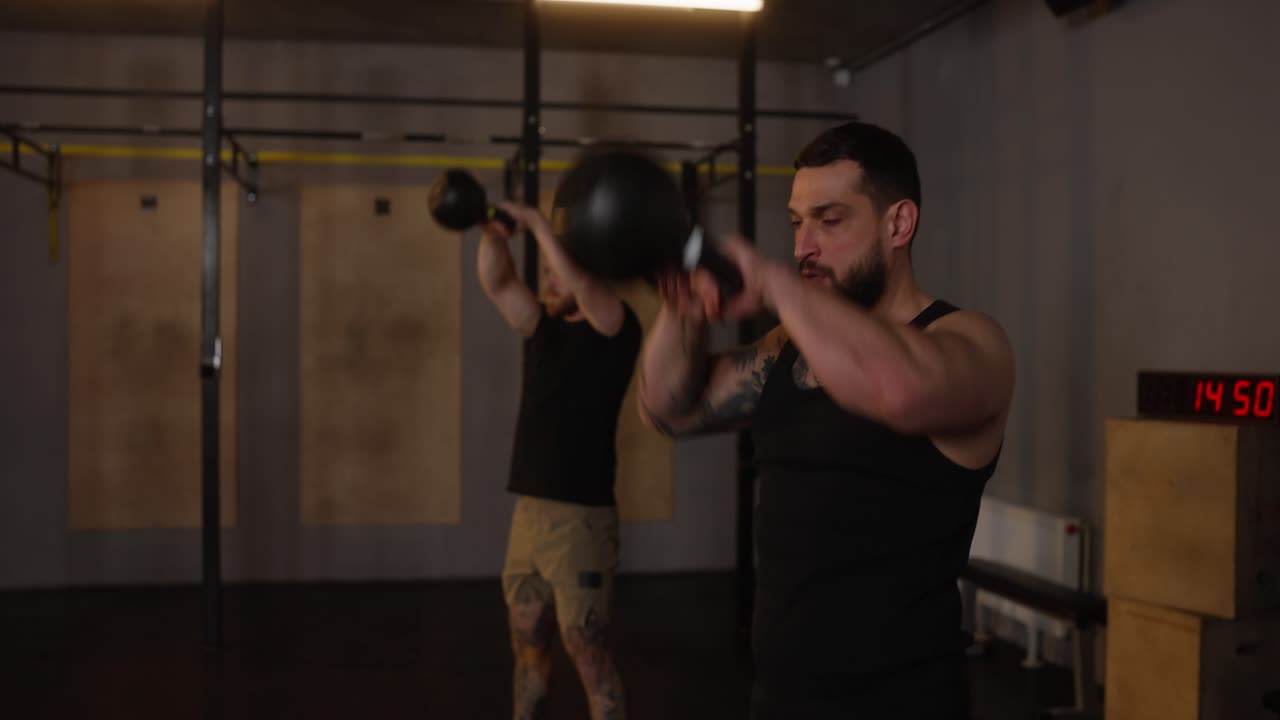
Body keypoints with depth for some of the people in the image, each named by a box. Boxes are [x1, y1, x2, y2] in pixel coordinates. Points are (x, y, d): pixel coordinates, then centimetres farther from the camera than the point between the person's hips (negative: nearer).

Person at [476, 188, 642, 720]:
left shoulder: (615, 328, -7)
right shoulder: (543, 328, 13)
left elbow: (580, 282, -24)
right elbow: (496, 283, 2)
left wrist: (537, 222, -18)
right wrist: (493, 229, -10)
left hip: (581, 516, -7)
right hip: (529, 510, 7)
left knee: (585, 647, -4)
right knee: (527, 641, 15)